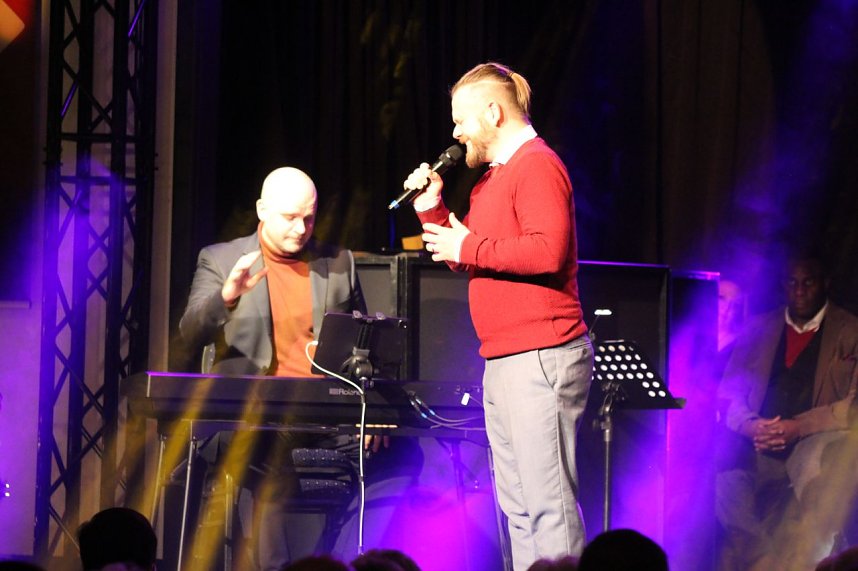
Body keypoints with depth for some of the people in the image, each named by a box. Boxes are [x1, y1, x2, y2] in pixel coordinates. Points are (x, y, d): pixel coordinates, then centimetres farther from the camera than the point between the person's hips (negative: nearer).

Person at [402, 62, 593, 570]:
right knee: (516, 504, 10)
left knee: (549, 500, -13)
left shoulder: (537, 166, -9)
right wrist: (433, 210, 15)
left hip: (540, 357, -11)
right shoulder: (495, 176, 22)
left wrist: (468, 247, -15)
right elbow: (469, 261, 27)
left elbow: (548, 250, -23)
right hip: (503, 359, 11)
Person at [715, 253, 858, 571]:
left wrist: (799, 427, -18)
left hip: (816, 450, -3)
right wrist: (751, 426, -10)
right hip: (758, 454, 3)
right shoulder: (759, 329, 19)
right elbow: (729, 395, 13)